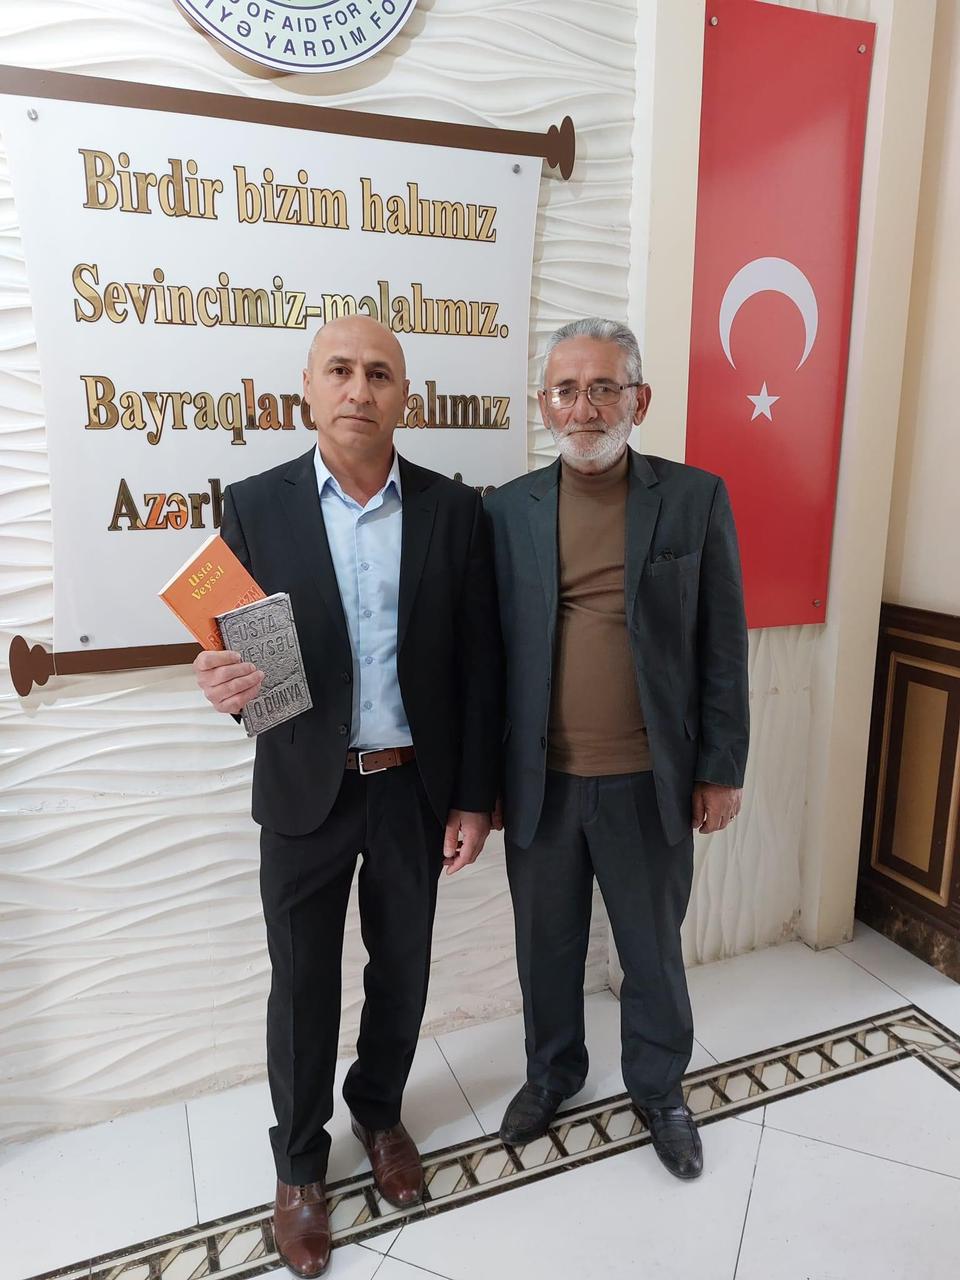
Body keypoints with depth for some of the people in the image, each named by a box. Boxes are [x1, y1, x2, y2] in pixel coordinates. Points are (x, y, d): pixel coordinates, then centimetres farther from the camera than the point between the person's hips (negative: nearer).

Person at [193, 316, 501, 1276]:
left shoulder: (453, 510, -4)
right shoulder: (255, 505, -5)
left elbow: (478, 665, -2)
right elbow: (238, 645, -1)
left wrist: (474, 797, -2)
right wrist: (225, 685, -25)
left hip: (416, 790, 1)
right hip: (305, 793, -1)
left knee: (401, 969, 19)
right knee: (303, 984, 14)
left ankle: (380, 1110, 48)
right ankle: (298, 1161, 41)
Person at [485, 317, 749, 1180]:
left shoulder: (695, 499, -4)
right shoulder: (509, 510, 0)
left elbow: (722, 647, -1)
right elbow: (489, 647, 2)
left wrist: (722, 769, -2)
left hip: (649, 782, -1)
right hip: (540, 781, 2)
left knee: (653, 948, 18)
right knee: (547, 946, 19)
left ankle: (660, 1088, 44)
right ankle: (552, 1073, 46)